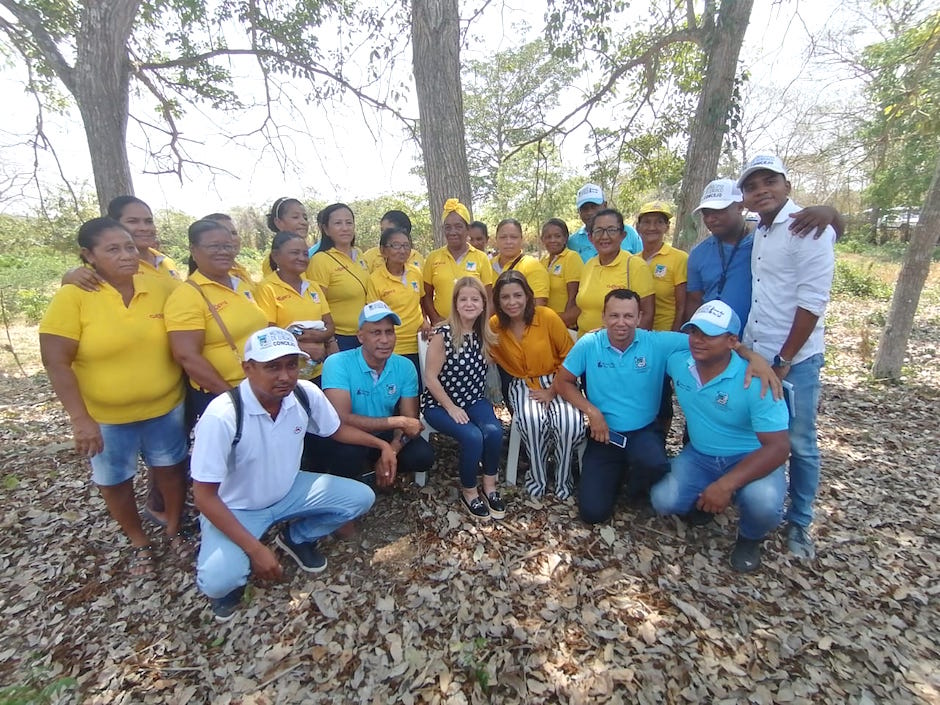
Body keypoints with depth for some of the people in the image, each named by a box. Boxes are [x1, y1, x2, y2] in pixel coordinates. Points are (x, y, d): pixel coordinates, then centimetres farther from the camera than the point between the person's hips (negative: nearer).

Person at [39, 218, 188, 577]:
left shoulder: (161, 287, -7)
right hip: (106, 416, -1)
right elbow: (56, 362, -14)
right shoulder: (72, 297, -14)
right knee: (115, 482, 15)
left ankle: (174, 529, 41)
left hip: (165, 407, 2)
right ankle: (139, 543, 39)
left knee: (170, 469, 16)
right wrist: (80, 418, -19)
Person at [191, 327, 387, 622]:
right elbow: (204, 496, -24)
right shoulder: (222, 416, -32)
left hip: (290, 490, 5)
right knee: (219, 580, -29)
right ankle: (227, 580, 11)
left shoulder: (307, 394, -18)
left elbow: (337, 429, 4)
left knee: (361, 498, -11)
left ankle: (296, 537, 15)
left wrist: (381, 444, -9)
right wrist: (255, 549, -26)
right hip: (235, 508, -4)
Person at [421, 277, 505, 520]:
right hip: (440, 403, -4)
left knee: (494, 431, -24)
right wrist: (451, 408, -15)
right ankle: (468, 491, -1)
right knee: (472, 436, -28)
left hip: (474, 400, 5)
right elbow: (430, 377, -13)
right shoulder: (443, 335, -15)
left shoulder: (483, 335, 2)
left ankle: (490, 486, 1)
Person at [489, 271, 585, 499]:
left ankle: (563, 478, 0)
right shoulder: (494, 325, -6)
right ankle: (538, 476, -4)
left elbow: (569, 357, -6)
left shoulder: (547, 317, -12)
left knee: (570, 423, -28)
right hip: (522, 385, 1)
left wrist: (552, 391, -11)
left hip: (556, 382, -1)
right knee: (533, 420, -32)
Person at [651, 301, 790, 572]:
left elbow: (778, 446, -25)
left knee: (763, 503, -34)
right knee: (663, 500, -20)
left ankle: (749, 539, 5)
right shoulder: (677, 361, -12)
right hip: (699, 456, 3)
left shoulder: (755, 381, -25)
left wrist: (727, 484, -37)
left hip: (750, 459, -3)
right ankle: (704, 502, 18)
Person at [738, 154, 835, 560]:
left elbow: (812, 300, -15)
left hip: (795, 358, -6)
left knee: (799, 444, 6)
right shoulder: (759, 233, 11)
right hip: (754, 354, 6)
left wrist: (784, 360, -14)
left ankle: (799, 523, 23)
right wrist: (747, 350, 8)